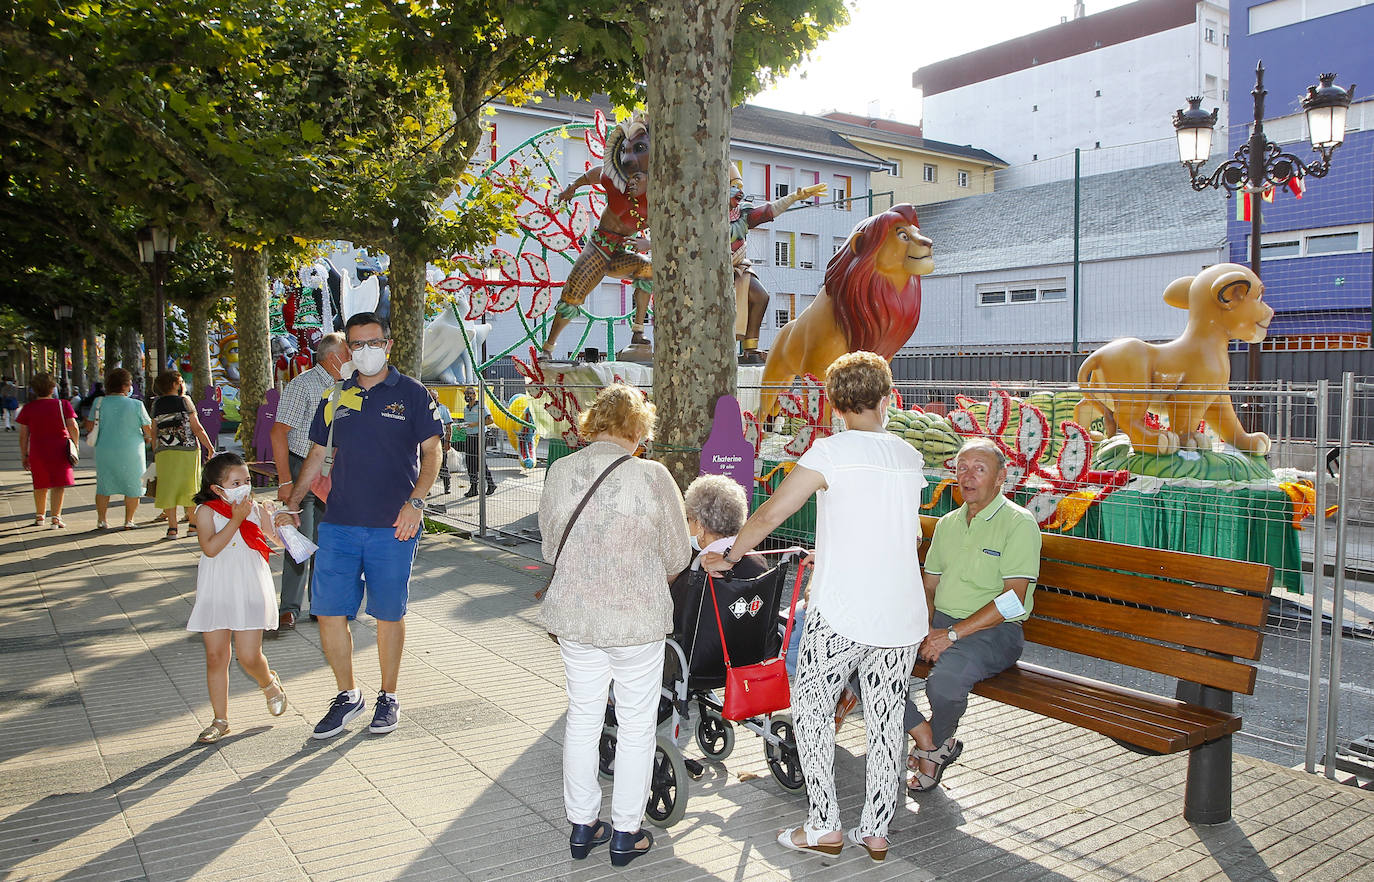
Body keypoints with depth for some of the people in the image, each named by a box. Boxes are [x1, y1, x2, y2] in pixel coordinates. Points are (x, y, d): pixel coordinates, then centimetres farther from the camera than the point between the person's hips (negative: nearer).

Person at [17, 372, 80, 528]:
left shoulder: (28, 408, 1)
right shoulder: (63, 405, -3)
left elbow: (23, 434, 2)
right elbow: (73, 427, -9)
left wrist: (24, 455, 9)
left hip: (37, 451, 2)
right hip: (59, 450, -2)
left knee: (40, 485, 17)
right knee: (59, 484, 0)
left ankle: (39, 516, 31)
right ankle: (56, 517, -9)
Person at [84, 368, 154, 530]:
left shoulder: (99, 402, -1)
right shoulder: (136, 405, -9)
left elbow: (89, 427, 3)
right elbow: (149, 430, -5)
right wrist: (147, 439, 16)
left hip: (104, 451, 3)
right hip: (131, 452, -3)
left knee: (103, 487, 16)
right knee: (133, 487, 10)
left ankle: (101, 520, 17)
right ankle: (128, 521, 11)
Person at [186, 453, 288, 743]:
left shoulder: (257, 510, 3)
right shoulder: (206, 512, -4)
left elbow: (278, 541, 2)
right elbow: (210, 548, -19)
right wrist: (236, 520, -19)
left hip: (250, 593, 0)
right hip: (215, 595, 0)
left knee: (249, 657, -4)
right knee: (216, 657, 5)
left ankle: (269, 683, 30)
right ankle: (220, 720, 18)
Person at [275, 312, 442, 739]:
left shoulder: (411, 393, 1)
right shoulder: (337, 397, 12)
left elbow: (431, 451, -2)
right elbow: (317, 454, 19)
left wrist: (415, 502, -15)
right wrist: (291, 504, 14)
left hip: (393, 526, -3)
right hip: (339, 523, 4)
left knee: (389, 613, 5)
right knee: (329, 612, 2)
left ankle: (388, 697, 23)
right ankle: (347, 696, 20)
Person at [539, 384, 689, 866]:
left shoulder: (560, 471, -4)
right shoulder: (652, 476, -15)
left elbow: (551, 545, 7)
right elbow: (677, 555, -6)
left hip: (572, 615, 4)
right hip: (636, 618, -4)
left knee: (582, 717, 18)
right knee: (636, 725, 12)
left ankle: (582, 824, 30)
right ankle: (626, 833, 23)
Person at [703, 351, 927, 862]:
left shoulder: (831, 452, -9)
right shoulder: (909, 457, 8)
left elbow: (769, 514, -11)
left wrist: (729, 557, 3)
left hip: (841, 614, -5)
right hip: (903, 614, 6)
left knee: (811, 707, 11)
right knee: (886, 719, 14)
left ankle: (824, 828, 15)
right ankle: (876, 833, 23)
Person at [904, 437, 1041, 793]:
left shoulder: (1019, 523, -5)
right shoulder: (947, 524, 17)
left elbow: (1013, 600, -14)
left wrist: (952, 633, -19)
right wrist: (924, 631, -3)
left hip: (994, 631, -6)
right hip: (940, 623, 6)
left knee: (945, 678, -36)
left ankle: (939, 741, -1)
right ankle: (925, 738, -2)